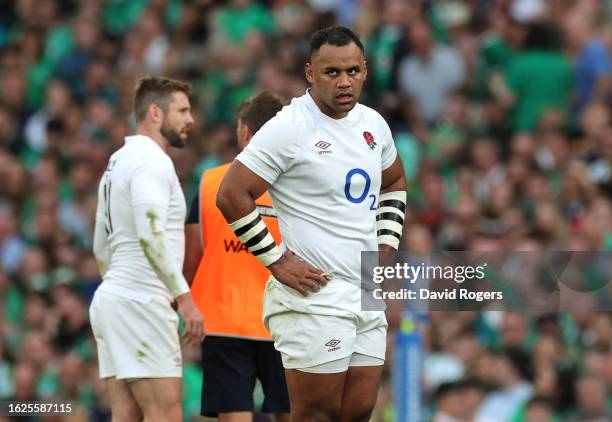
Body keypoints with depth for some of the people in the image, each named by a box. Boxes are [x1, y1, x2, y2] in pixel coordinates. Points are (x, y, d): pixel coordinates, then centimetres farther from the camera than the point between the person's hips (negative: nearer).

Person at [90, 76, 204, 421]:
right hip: (141, 302, -10)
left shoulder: (119, 161, 21)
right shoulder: (151, 160, -10)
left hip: (112, 298, 10)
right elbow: (151, 234, -23)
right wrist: (185, 297, -25)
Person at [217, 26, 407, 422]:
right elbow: (232, 196, -14)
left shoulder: (373, 124, 11)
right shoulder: (289, 127, -12)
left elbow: (394, 185, 30)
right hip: (313, 295, -7)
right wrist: (276, 260, -14)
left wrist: (387, 247, 16)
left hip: (366, 294, 7)